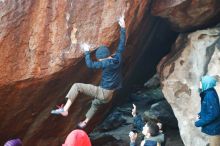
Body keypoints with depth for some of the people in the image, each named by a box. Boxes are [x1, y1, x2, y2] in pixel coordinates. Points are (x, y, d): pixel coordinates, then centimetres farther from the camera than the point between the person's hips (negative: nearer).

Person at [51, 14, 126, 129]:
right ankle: (84, 123, 51)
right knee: (95, 104, 38)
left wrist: (87, 52, -4)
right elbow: (122, 43, 8)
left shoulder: (106, 63, -18)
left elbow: (90, 65, -16)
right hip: (109, 95, 8)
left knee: (76, 86, -10)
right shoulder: (118, 58, 0)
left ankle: (64, 109, -17)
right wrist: (123, 28, 13)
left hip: (103, 92, -8)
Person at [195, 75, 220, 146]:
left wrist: (199, 123, -19)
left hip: (214, 127, -10)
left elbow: (213, 114, -26)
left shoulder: (210, 95, -25)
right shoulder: (208, 93, 4)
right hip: (212, 126, 10)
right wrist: (200, 114, 3)